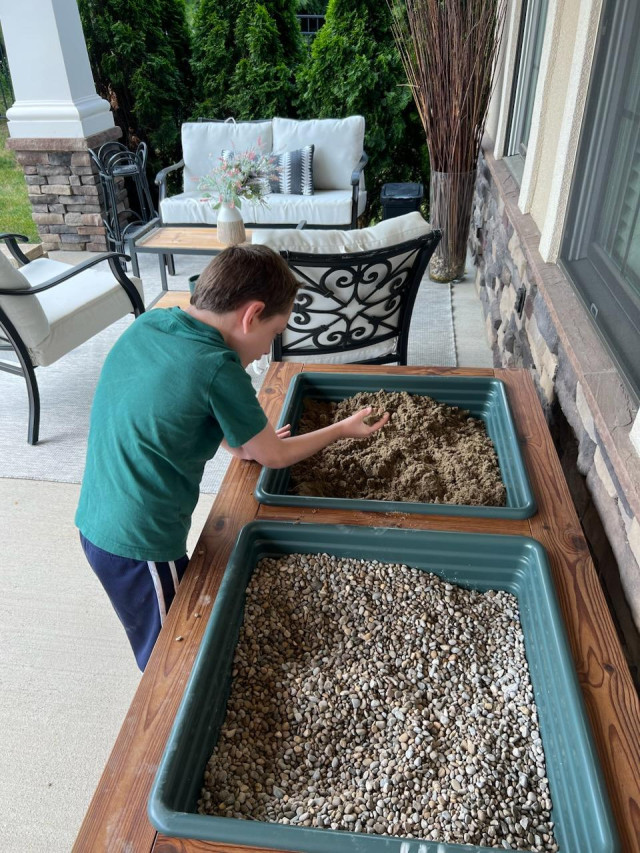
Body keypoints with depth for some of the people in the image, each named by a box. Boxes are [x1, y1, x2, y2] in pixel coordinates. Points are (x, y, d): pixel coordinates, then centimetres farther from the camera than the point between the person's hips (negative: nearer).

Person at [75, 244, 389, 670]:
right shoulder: (217, 368, -24)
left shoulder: (146, 325, -2)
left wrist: (246, 439, 10)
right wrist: (344, 429, 6)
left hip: (95, 523, 8)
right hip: (141, 546, -8)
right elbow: (274, 456, -9)